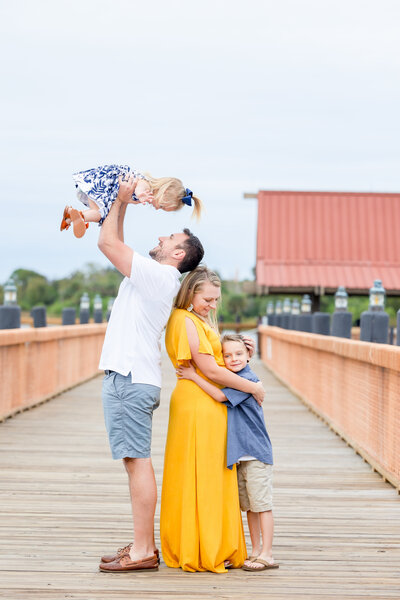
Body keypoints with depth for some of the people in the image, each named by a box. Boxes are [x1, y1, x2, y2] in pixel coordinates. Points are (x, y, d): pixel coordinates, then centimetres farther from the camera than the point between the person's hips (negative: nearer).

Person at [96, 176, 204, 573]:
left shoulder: (156, 275, -9)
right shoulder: (151, 277, 18)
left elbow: (107, 242, -10)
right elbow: (116, 247, 29)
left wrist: (120, 199, 1)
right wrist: (123, 205, 25)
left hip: (131, 381, -10)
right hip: (126, 377, 10)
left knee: (137, 461, -8)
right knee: (135, 463, 11)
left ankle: (142, 552, -6)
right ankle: (143, 545, 17)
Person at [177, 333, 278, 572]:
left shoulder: (249, 379, -14)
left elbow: (220, 396, -21)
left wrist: (194, 376, -17)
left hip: (256, 453, -9)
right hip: (239, 454, 9)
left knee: (261, 503, -4)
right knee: (248, 505, 13)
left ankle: (267, 555, 0)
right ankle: (256, 551, 21)